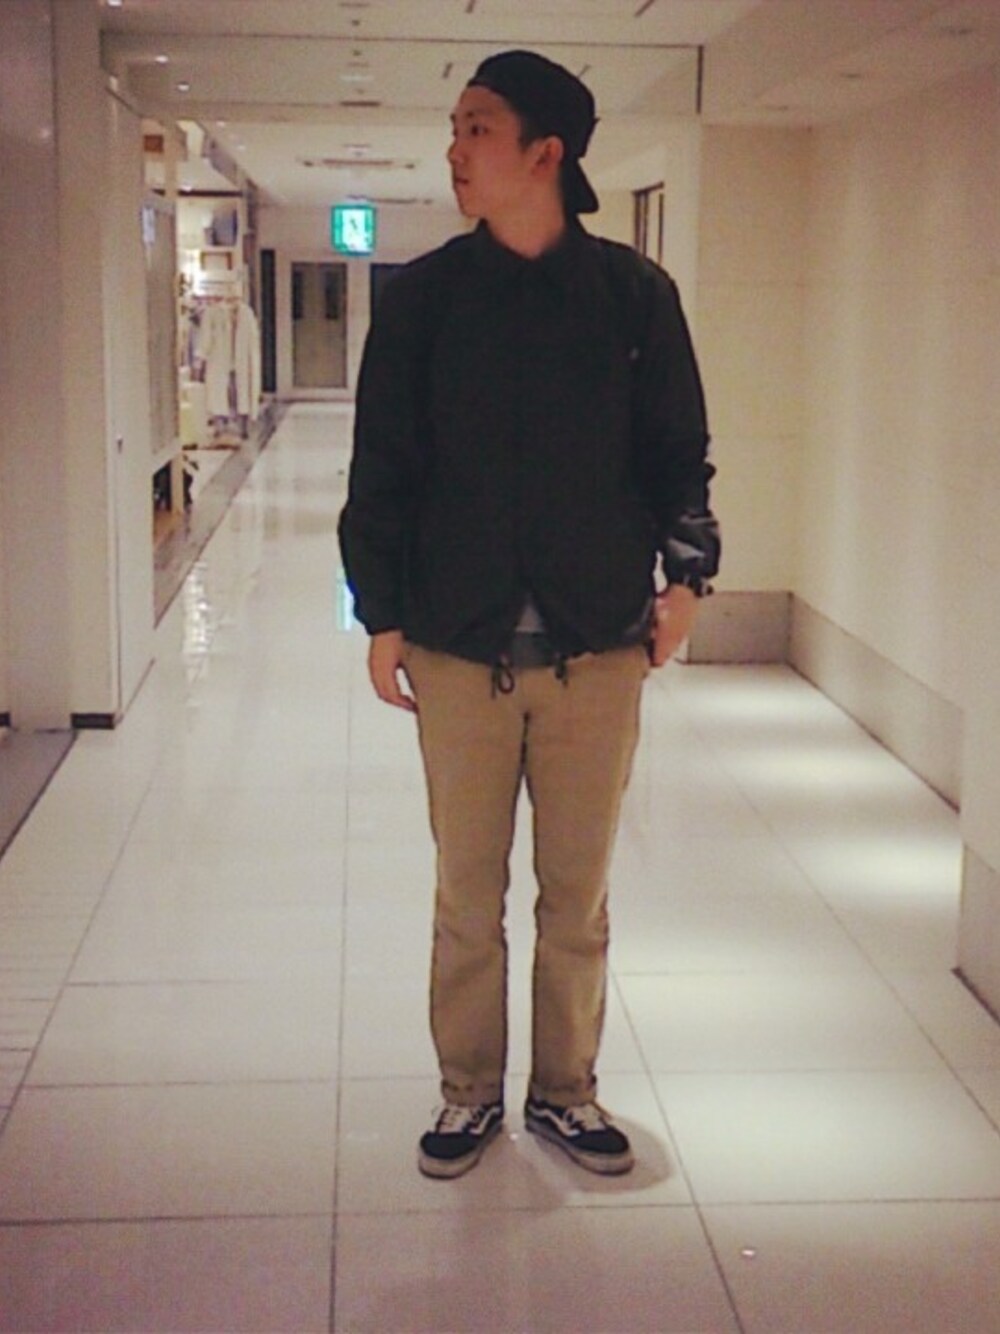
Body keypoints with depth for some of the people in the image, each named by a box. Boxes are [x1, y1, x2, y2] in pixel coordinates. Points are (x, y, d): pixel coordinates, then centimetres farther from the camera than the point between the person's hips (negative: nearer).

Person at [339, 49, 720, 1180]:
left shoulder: (634, 293, 1)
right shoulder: (422, 296, 1)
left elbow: (679, 451, 8)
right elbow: (381, 466, 3)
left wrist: (685, 573, -5)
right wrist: (381, 619, 0)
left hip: (599, 649, 0)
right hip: (459, 649, 0)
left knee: (578, 894, 11)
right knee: (467, 894, 9)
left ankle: (566, 1090, 29)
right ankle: (469, 1094, 27)